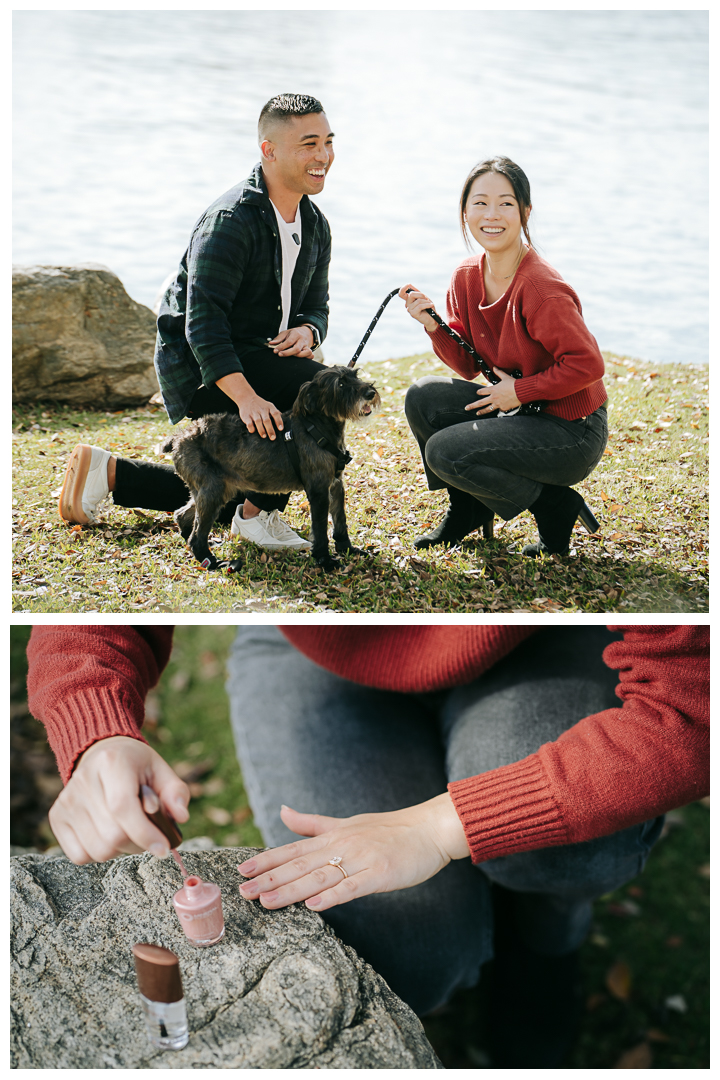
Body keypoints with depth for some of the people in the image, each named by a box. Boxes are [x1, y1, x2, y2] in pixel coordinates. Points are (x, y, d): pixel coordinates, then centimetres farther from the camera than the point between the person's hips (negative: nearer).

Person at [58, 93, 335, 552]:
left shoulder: (315, 226, 5)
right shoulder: (230, 220, -22)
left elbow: (316, 305, 11)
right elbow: (203, 321, -30)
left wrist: (306, 331, -15)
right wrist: (246, 397, -42)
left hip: (246, 358, 9)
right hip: (195, 364, -9)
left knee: (229, 501, 19)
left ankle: (108, 471, 24)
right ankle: (259, 513, -16)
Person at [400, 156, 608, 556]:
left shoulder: (540, 287, -24)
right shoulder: (467, 277, 2)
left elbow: (587, 364, -24)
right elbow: (468, 364, 7)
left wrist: (519, 391, -18)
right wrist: (433, 326, -10)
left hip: (574, 431, -8)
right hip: (523, 411, 8)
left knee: (445, 451, -19)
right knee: (424, 396, -4)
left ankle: (555, 507, -1)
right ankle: (468, 509, 15)